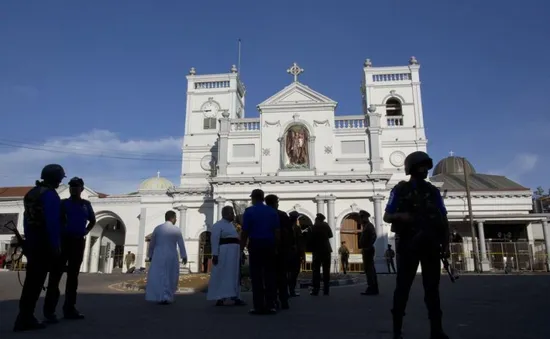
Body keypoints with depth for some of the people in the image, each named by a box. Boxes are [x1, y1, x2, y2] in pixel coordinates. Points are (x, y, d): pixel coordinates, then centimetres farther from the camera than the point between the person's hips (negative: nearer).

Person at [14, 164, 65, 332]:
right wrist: (56, 245, -17)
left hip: (32, 242, 9)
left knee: (31, 280, 14)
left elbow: (26, 219, 16)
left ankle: (25, 318, 20)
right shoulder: (50, 194, -13)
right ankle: (25, 319, -2)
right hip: (44, 244, -9)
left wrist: (28, 240, 19)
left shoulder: (31, 193, 15)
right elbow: (52, 222, -20)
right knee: (36, 282, -4)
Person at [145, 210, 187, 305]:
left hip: (158, 257, 1)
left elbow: (152, 244, 6)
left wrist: (150, 255, 17)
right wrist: (184, 257, 5)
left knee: (157, 277, 10)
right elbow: (181, 245, -4)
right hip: (171, 257, -1)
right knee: (170, 278, 11)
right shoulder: (176, 229, -5)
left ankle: (159, 297, 7)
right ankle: (167, 297, 8)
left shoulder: (157, 228, 1)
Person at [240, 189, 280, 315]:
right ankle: (270, 306, 8)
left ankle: (259, 307, 3)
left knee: (256, 277, 2)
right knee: (270, 275, 7)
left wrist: (241, 248, -1)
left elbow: (244, 232, -7)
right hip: (269, 246, 3)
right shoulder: (272, 211, 6)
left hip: (255, 245, -3)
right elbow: (277, 231, 2)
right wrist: (276, 247, 8)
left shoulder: (249, 211, -3)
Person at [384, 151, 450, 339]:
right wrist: (400, 216, -19)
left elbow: (444, 220, 11)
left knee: (432, 287, 6)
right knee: (403, 287, 1)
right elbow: (386, 217, 2)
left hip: (430, 245, 3)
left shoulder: (433, 191, 12)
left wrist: (446, 245, 3)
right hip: (408, 245, -3)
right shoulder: (400, 190, 2)